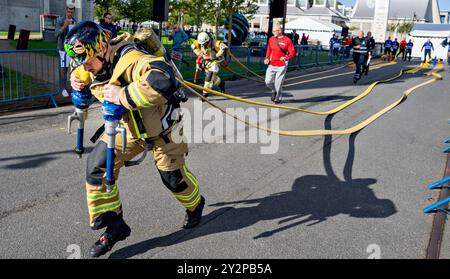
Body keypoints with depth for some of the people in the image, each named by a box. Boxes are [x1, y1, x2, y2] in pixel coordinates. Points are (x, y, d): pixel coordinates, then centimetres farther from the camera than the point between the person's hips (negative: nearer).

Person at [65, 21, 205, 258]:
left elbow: (162, 81, -55)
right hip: (128, 125, 7)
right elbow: (81, 67, 17)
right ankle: (113, 225, 7)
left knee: (173, 176, 9)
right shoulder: (98, 63, -10)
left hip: (160, 125, -7)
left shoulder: (129, 59, -36)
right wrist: (76, 78, -7)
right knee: (98, 165, -7)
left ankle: (195, 205, 44)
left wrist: (123, 95, -48)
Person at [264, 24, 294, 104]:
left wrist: (286, 58, -21)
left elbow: (292, 52, -4)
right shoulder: (271, 39, 7)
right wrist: (267, 58, 4)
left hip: (281, 66, -4)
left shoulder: (287, 40, -5)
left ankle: (278, 98, 21)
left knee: (278, 83, -2)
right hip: (272, 65, 4)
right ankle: (274, 91, 31)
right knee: (268, 81, -1)